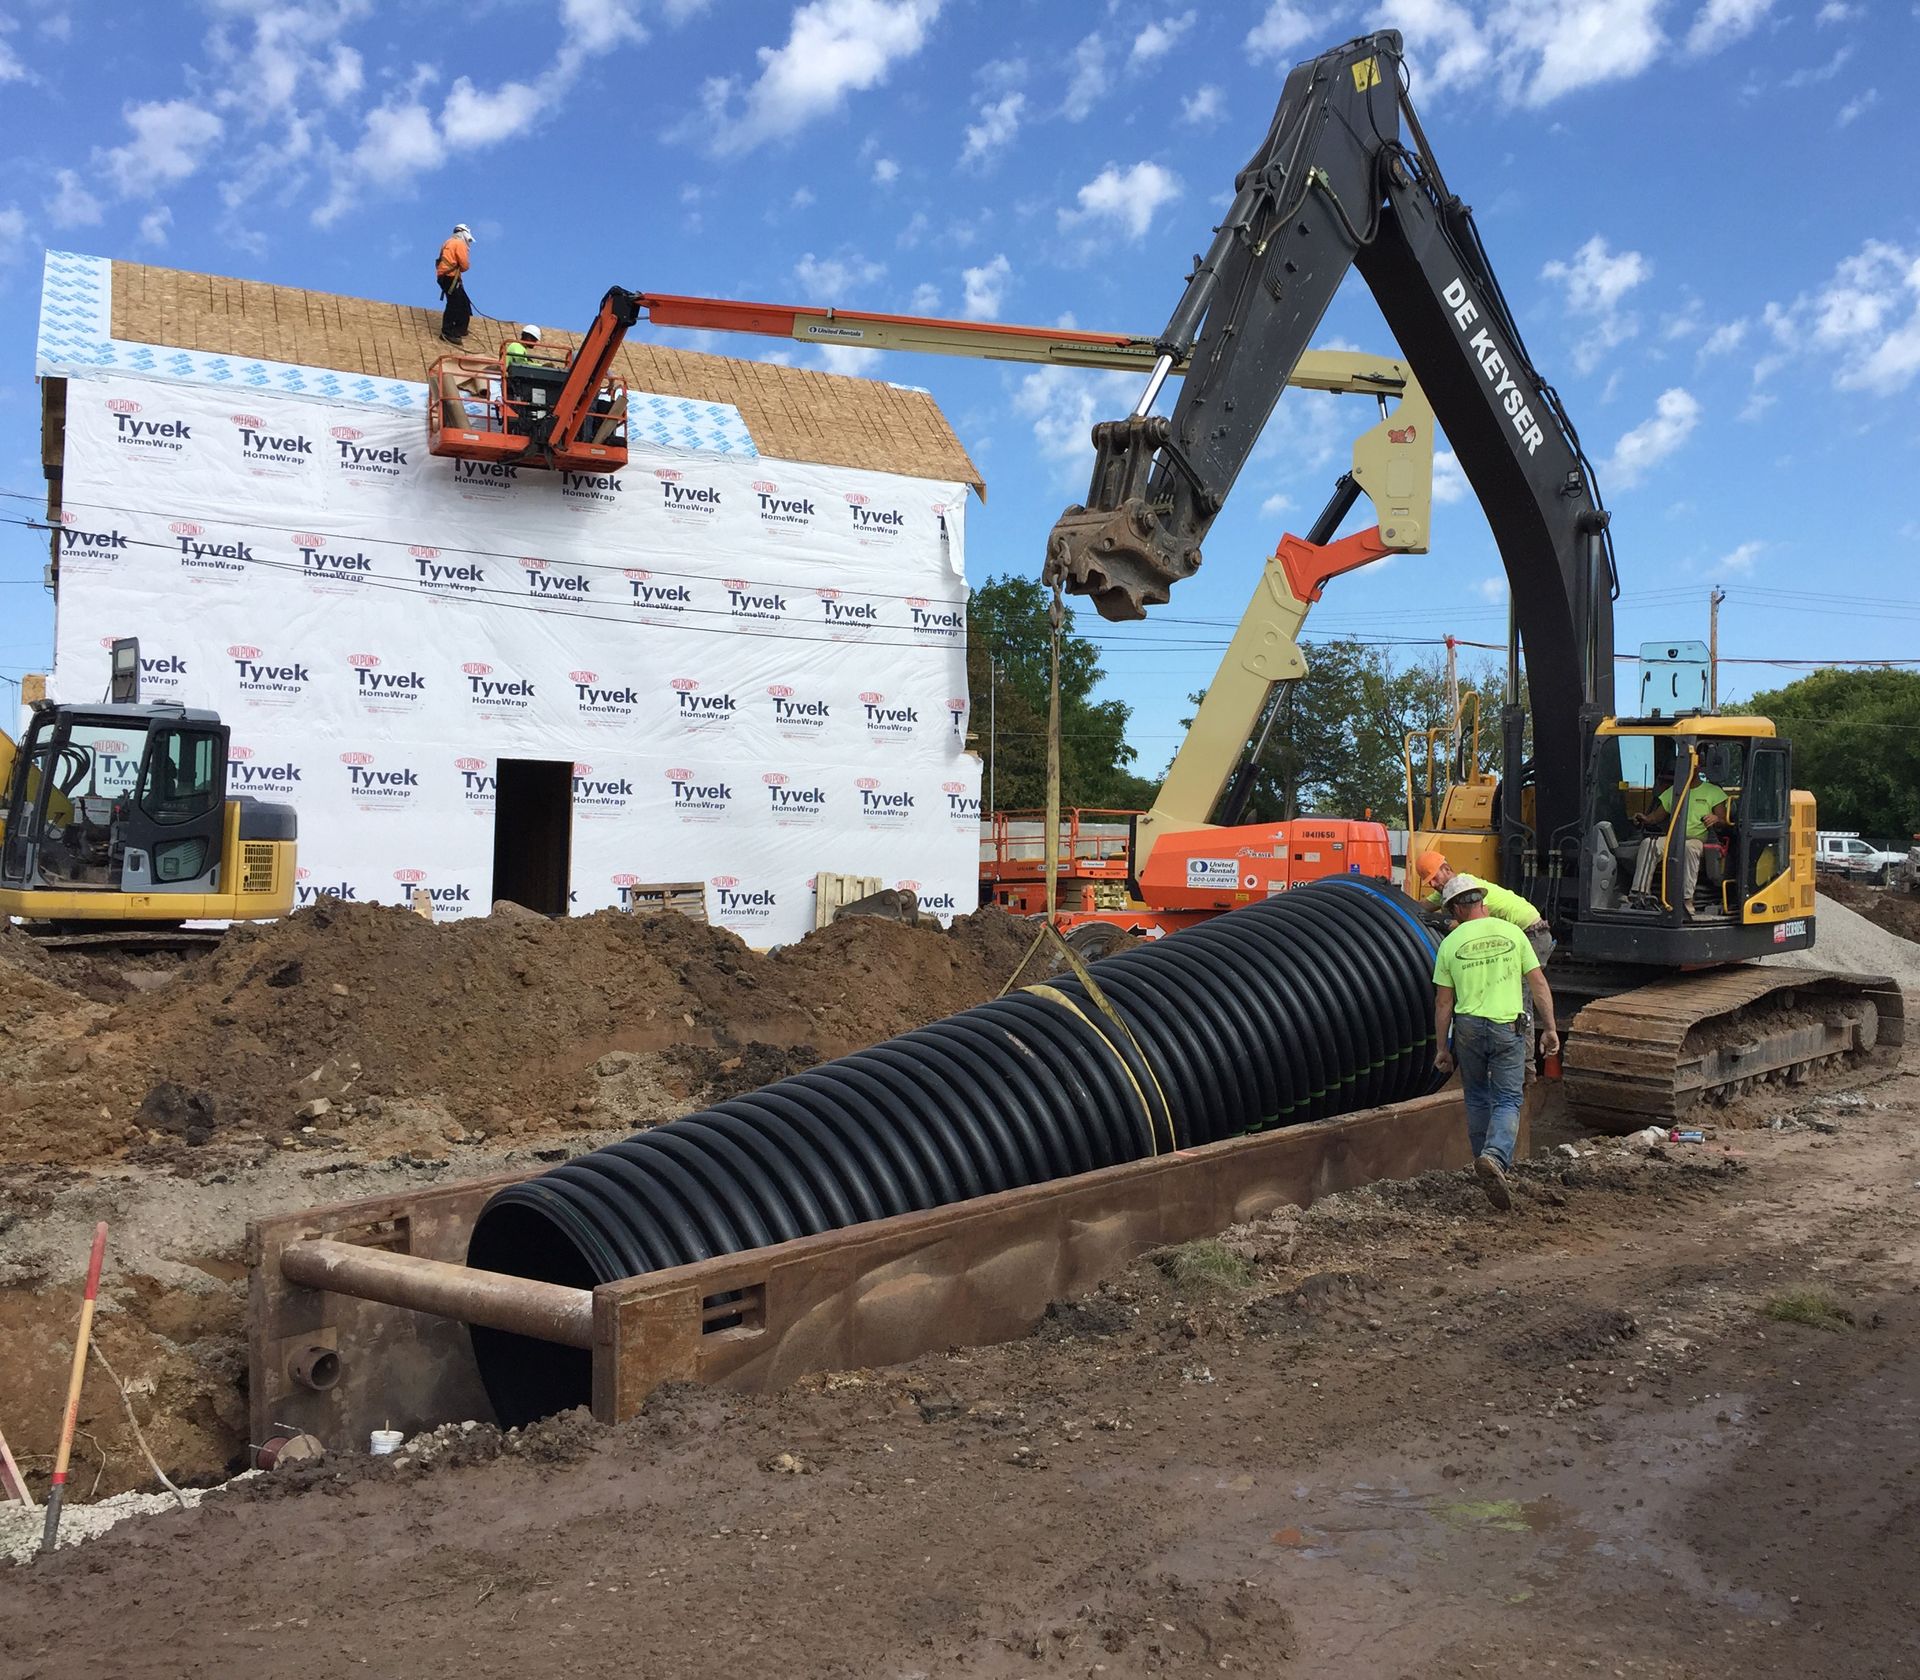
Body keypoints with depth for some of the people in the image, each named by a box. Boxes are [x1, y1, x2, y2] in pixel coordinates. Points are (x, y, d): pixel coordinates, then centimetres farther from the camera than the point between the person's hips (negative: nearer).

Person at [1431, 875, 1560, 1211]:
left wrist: (1442, 1048, 8)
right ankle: (1496, 1157, -23)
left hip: (1468, 1027, 1)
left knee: (1477, 1100, 18)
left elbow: (1443, 1002, 1)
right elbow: (1538, 984, 0)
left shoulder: (1450, 944, -1)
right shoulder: (1510, 932, 1)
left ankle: (1487, 1160, 25)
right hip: (1508, 1027, -1)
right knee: (1508, 1100, 0)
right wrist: (1550, 1028, 6)